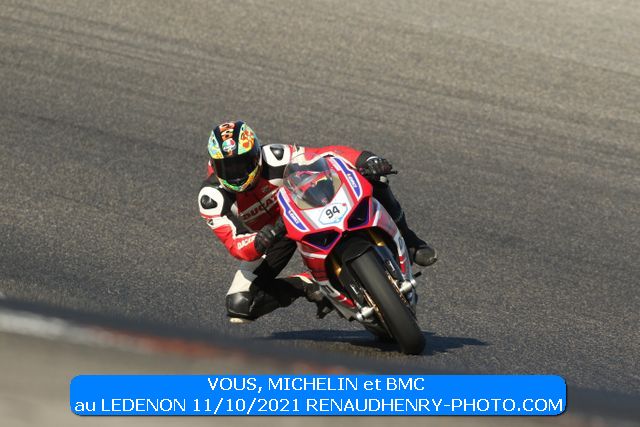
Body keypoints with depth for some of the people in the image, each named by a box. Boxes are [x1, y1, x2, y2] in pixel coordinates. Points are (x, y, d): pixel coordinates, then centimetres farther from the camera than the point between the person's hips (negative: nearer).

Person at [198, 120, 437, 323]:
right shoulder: (211, 198, -27)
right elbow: (233, 242, -34)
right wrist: (257, 243, -57)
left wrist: (364, 160, -52)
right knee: (239, 307, -19)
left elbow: (329, 154, -33)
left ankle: (406, 241, -6)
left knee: (373, 179, -25)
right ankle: (307, 285, 0)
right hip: (270, 233, 1)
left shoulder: (274, 159, -31)